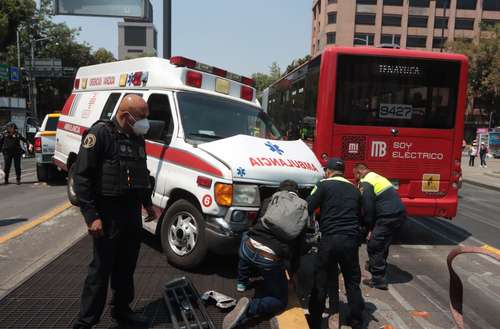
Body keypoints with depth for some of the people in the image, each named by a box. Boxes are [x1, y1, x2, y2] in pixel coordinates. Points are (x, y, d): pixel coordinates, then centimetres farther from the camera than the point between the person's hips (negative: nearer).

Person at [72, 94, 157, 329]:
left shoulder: (137, 138, 11)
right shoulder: (100, 133, -12)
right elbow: (81, 176, -16)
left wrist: (147, 203, 21)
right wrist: (91, 216, -19)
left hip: (133, 213, 7)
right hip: (108, 215, -7)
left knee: (126, 267, 17)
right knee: (101, 269, 1)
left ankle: (122, 310, 34)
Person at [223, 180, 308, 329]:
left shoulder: (270, 200, 15)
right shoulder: (304, 208, 14)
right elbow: (301, 239, 21)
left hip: (249, 247, 2)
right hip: (271, 260, -2)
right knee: (280, 301, 18)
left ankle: (242, 282, 39)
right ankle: (249, 309, -11)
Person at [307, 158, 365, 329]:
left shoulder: (324, 185, 0)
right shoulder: (354, 189, 16)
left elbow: (307, 207, -5)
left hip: (330, 239, -4)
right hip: (351, 240, 4)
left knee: (321, 281, 7)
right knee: (353, 281, 16)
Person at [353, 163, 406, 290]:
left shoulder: (365, 183, -6)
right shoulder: (378, 177, 23)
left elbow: (368, 208, -11)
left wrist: (370, 228, 2)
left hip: (388, 216, -9)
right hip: (400, 213, 9)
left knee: (373, 246, 1)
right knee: (382, 244, 26)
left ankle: (378, 280, 6)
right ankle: (373, 266, 44)